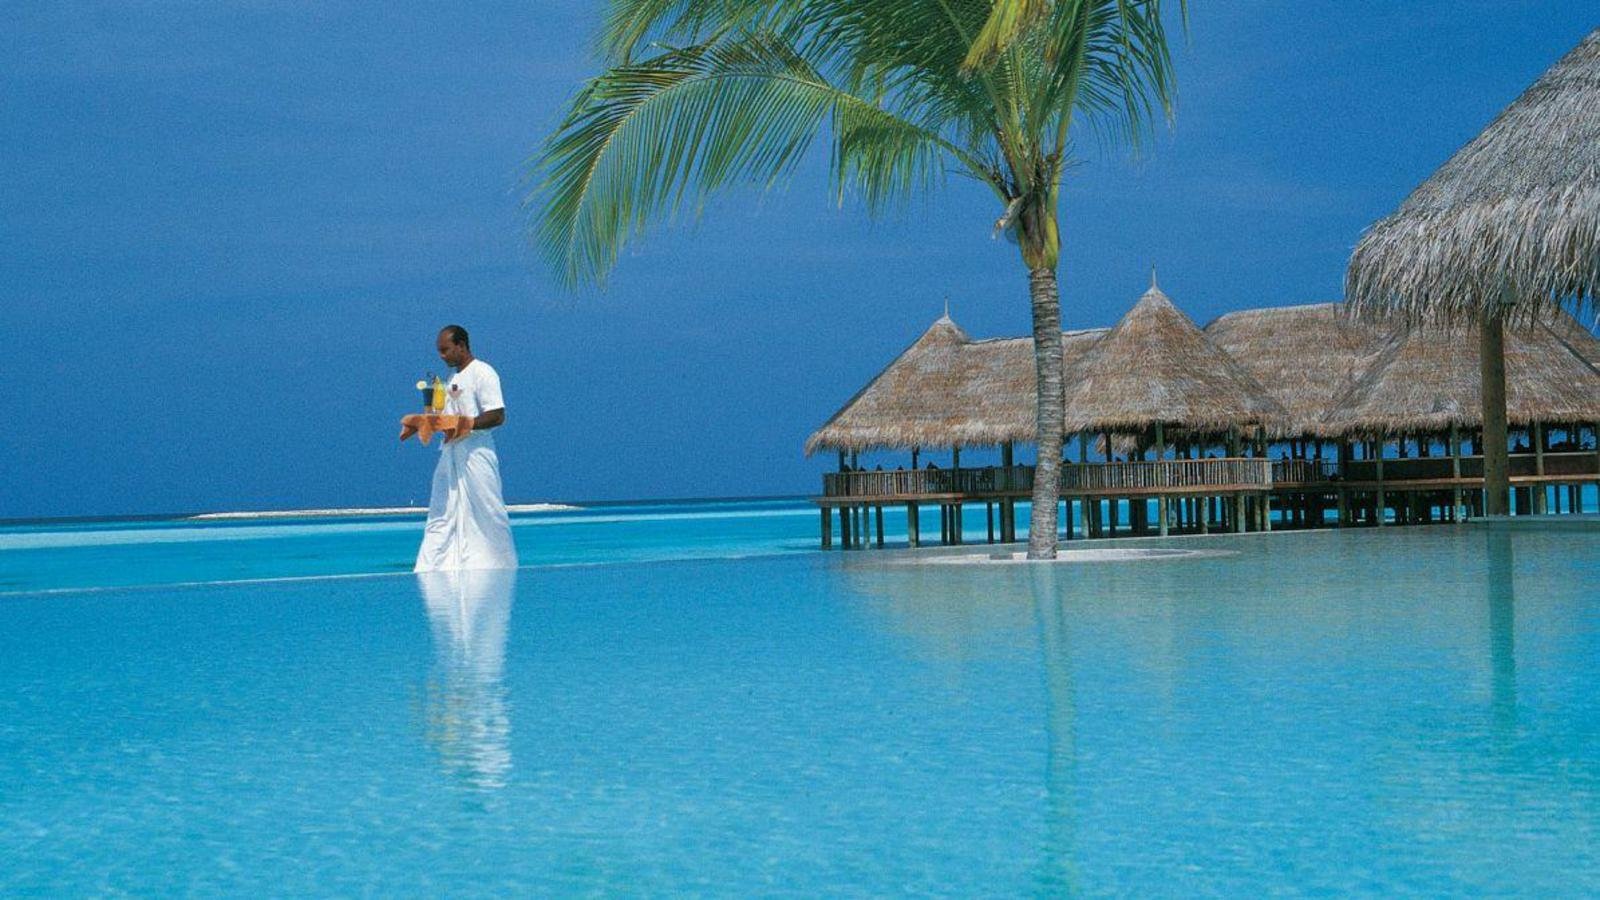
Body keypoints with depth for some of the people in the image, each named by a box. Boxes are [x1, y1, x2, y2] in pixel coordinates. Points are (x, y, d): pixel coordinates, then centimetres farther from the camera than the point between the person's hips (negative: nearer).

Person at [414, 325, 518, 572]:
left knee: (487, 516, -1)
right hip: (451, 454, 9)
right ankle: (429, 573, 5)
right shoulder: (455, 377, 18)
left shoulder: (482, 373, -10)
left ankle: (504, 570, 10)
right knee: (441, 516, 5)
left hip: (475, 456, -9)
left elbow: (497, 416, -17)